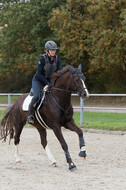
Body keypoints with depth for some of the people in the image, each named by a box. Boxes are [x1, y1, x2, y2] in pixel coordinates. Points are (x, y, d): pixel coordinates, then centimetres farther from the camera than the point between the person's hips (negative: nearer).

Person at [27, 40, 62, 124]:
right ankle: (30, 115, -18)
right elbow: (39, 74, -20)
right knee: (37, 96, -28)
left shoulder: (57, 59, -5)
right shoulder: (42, 59, -20)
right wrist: (48, 83, -22)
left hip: (49, 80, 6)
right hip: (38, 80, -6)